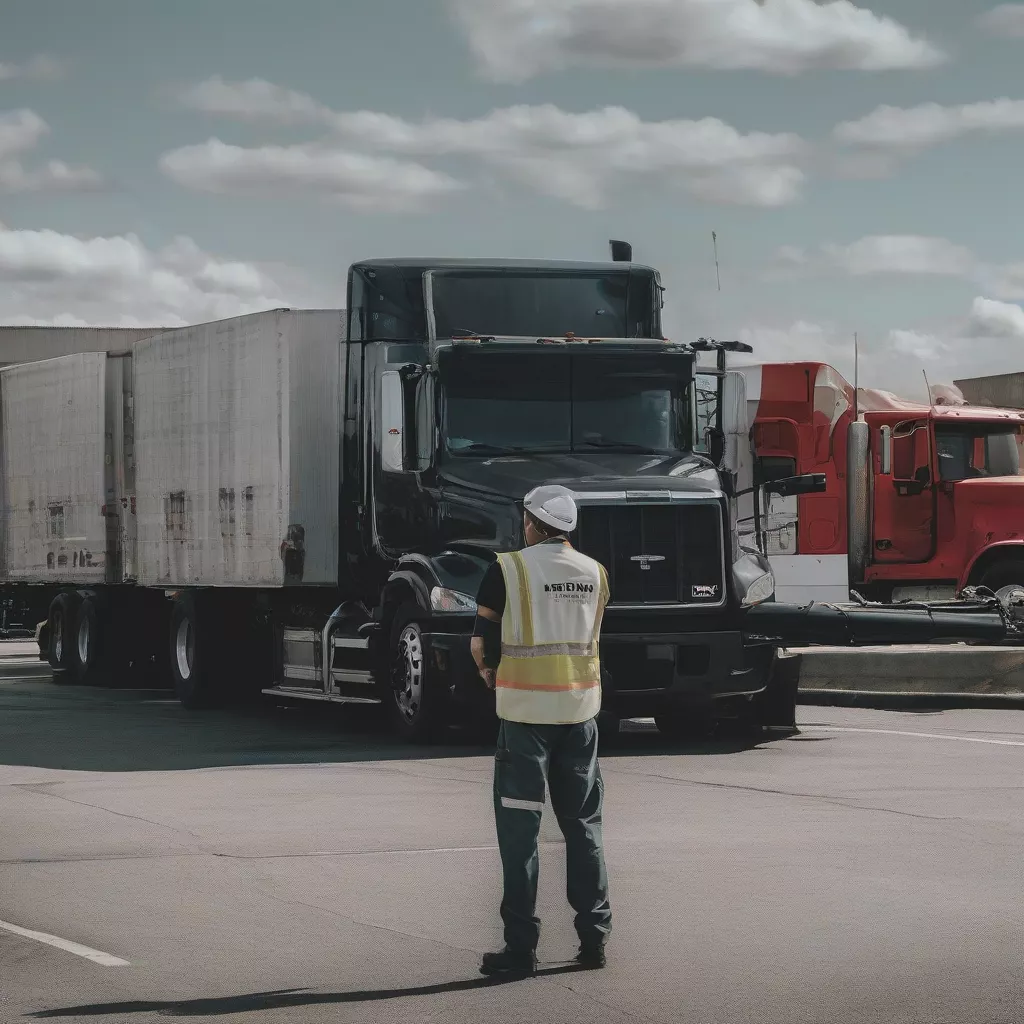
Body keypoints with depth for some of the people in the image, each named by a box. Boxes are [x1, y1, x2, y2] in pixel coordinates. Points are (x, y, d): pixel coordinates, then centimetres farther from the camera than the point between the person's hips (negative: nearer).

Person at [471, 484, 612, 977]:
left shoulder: (508, 569, -8)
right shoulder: (595, 574, 7)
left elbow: (481, 645, -5)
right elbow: (587, 640, 11)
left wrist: (496, 683, 14)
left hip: (525, 711, -4)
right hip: (580, 708, 4)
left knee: (520, 827, 0)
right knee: (583, 824, 13)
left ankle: (521, 946, -1)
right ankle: (594, 938, 14)